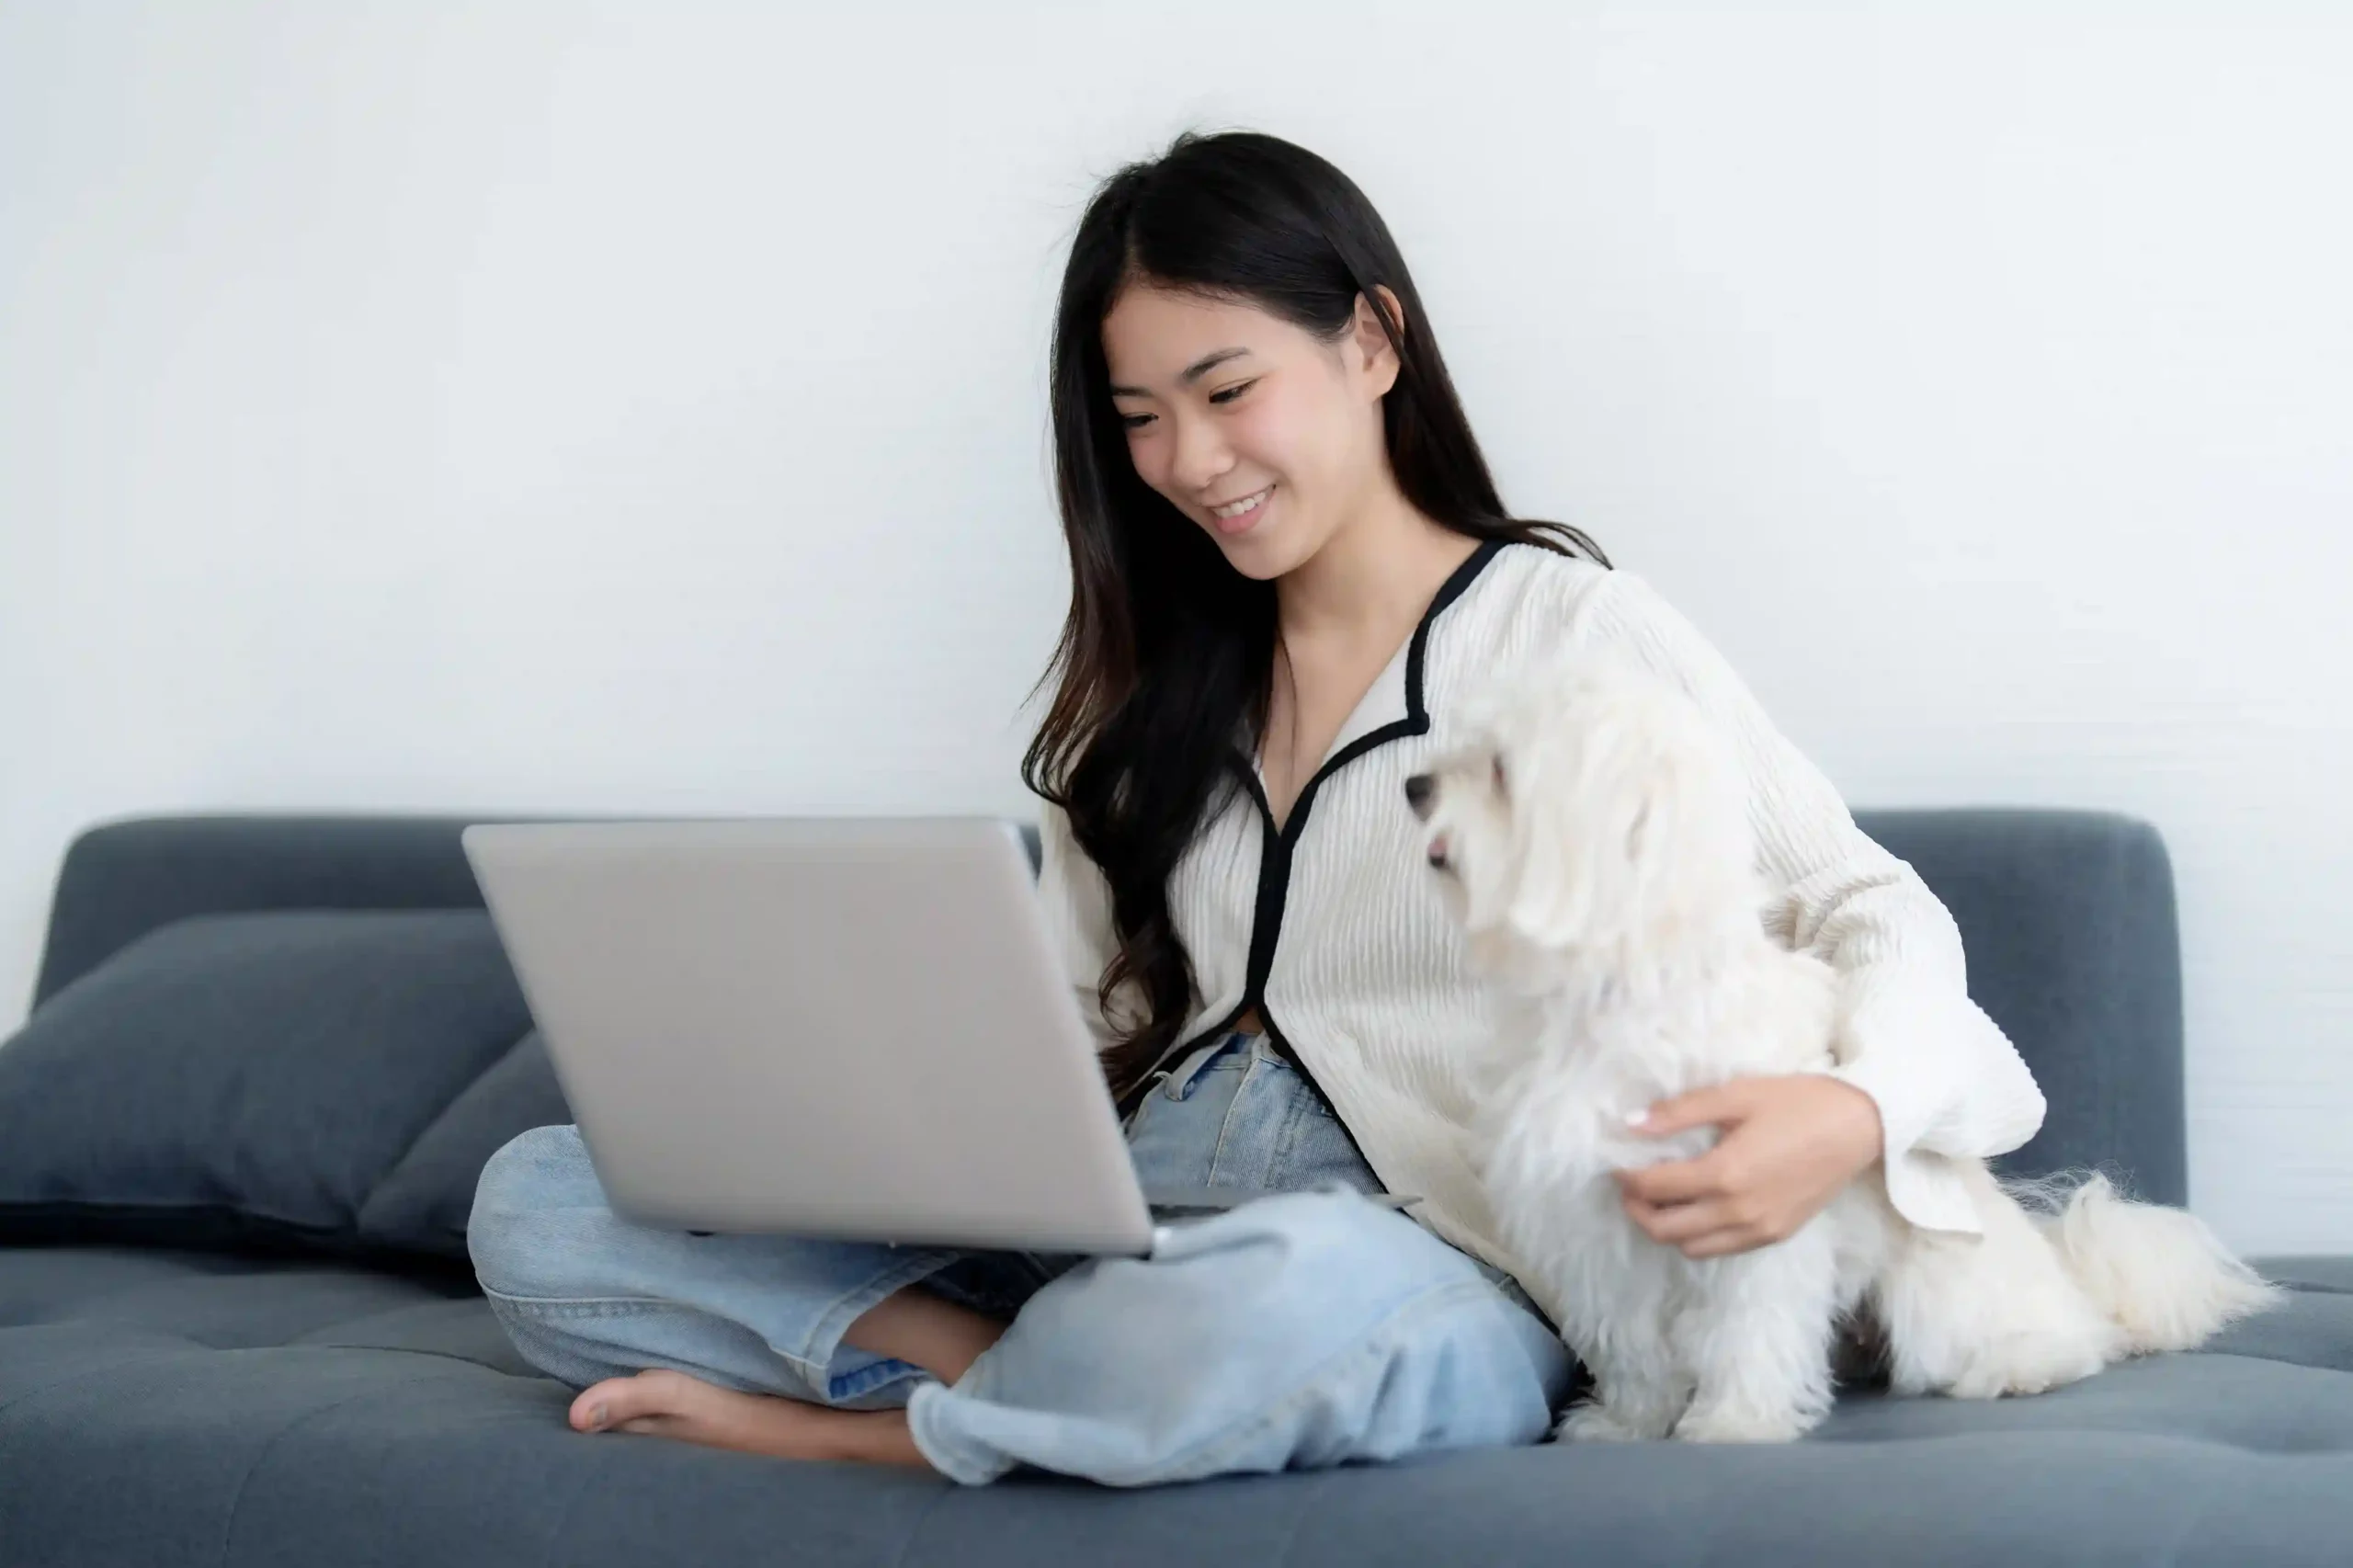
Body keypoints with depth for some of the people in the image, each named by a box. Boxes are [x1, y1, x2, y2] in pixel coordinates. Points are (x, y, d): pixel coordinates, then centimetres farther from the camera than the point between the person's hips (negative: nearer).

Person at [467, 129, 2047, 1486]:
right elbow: (1069, 1022, 15)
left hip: (1418, 1276, -5)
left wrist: (1849, 1114, -27)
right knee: (540, 1202, -9)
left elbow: (1871, 909, -4)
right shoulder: (1153, 685, 19)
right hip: (1117, 1232, 5)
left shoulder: (1571, 628, 2)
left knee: (1275, 1298, -43)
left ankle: (848, 1424, -15)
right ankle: (1060, 1386, -21)